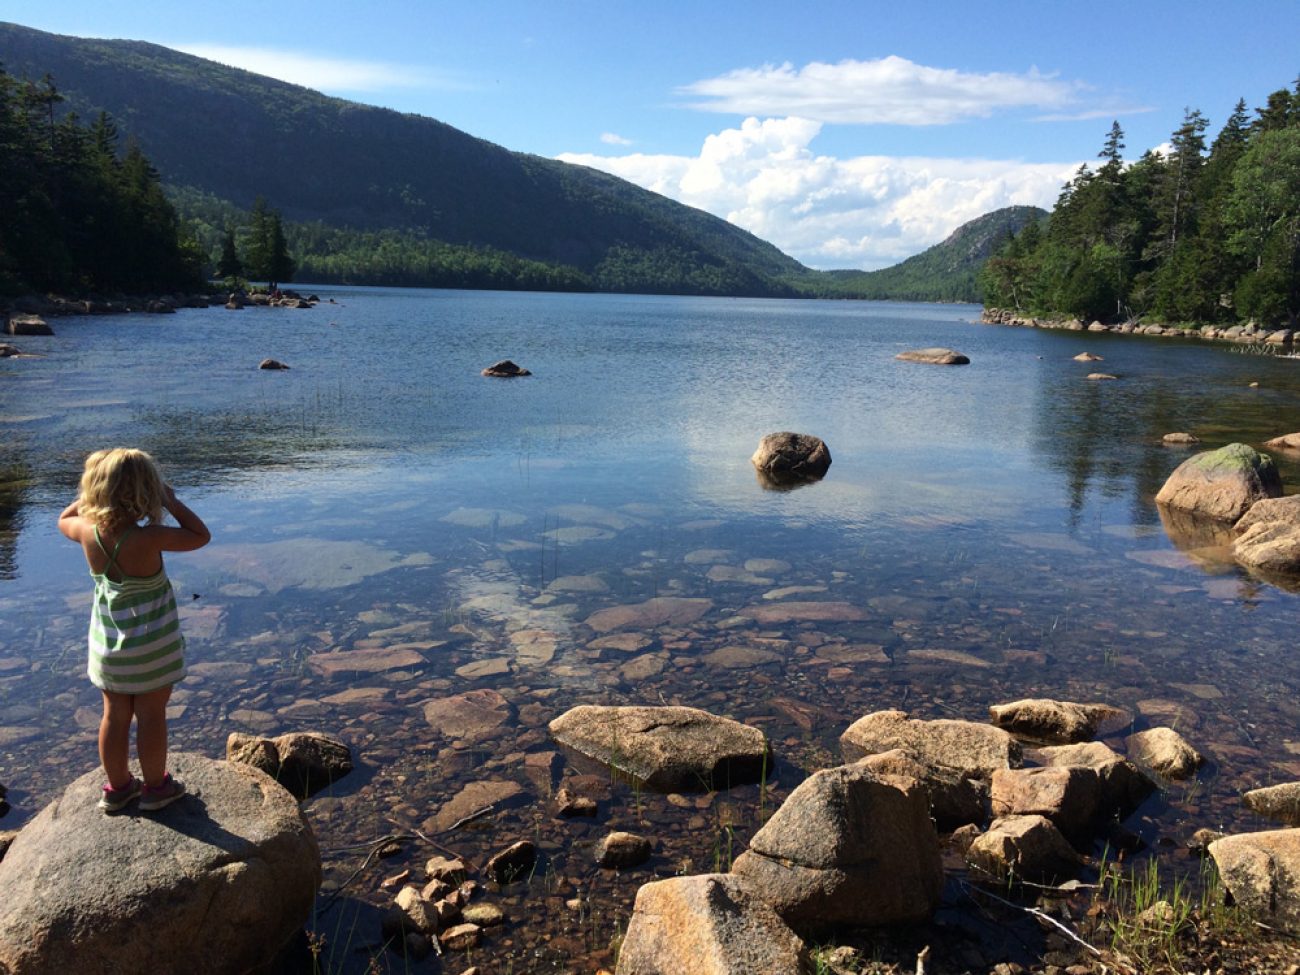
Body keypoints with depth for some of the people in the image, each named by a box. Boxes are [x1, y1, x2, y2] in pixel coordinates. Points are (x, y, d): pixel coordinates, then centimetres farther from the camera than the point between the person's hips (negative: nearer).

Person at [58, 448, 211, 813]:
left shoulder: (88, 533, -13)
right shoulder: (149, 538, -29)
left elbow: (65, 518, 11)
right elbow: (200, 536, -16)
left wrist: (93, 494, 5)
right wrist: (171, 501, -13)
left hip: (107, 644, 5)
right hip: (150, 646, -5)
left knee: (115, 715, 19)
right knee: (151, 716, 11)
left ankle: (117, 786, 34)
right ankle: (155, 787, 26)